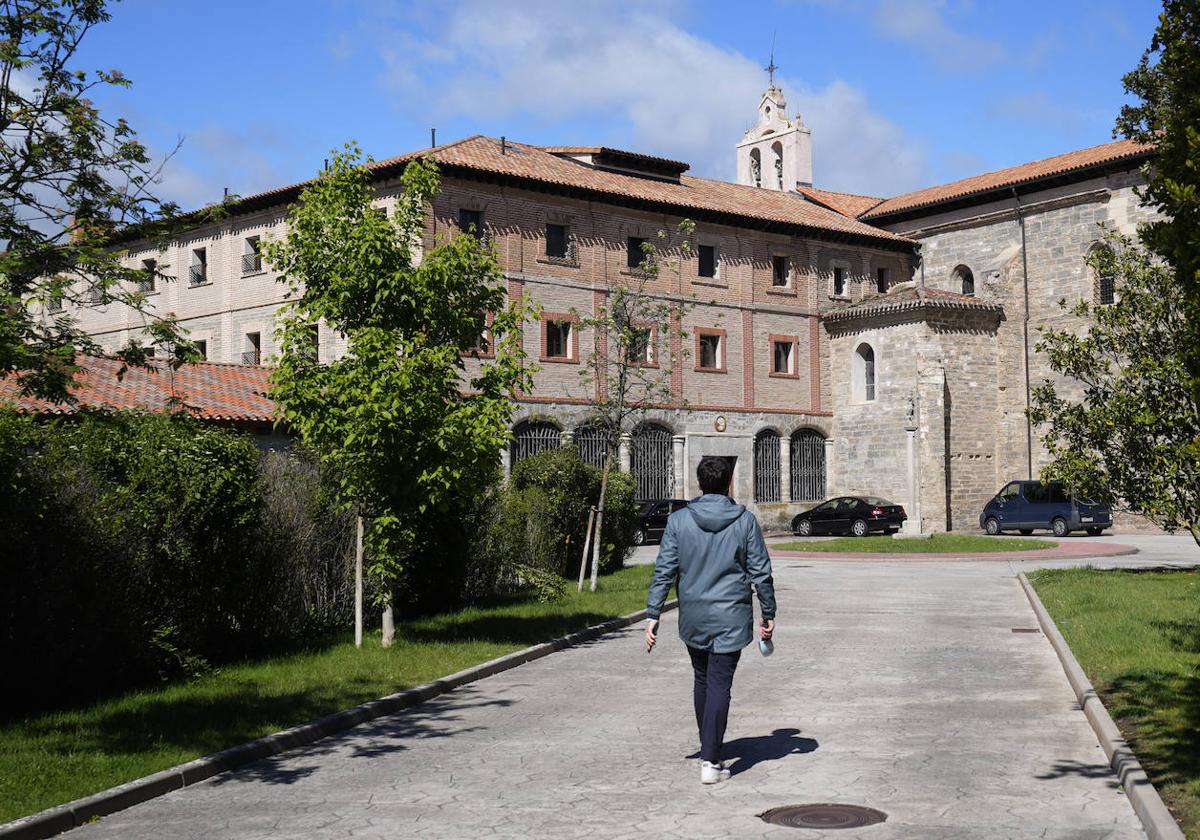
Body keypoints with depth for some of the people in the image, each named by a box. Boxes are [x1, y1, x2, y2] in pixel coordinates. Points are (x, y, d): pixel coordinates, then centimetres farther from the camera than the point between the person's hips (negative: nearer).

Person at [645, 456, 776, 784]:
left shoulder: (679, 520, -2)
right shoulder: (745, 520, -4)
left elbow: (664, 571, -4)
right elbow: (761, 572, -1)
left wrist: (652, 614, 1)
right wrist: (768, 614, 8)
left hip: (692, 617, 2)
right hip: (731, 616, -2)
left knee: (702, 680, 19)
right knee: (720, 684, -2)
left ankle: (708, 749, 32)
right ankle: (711, 761, -8)